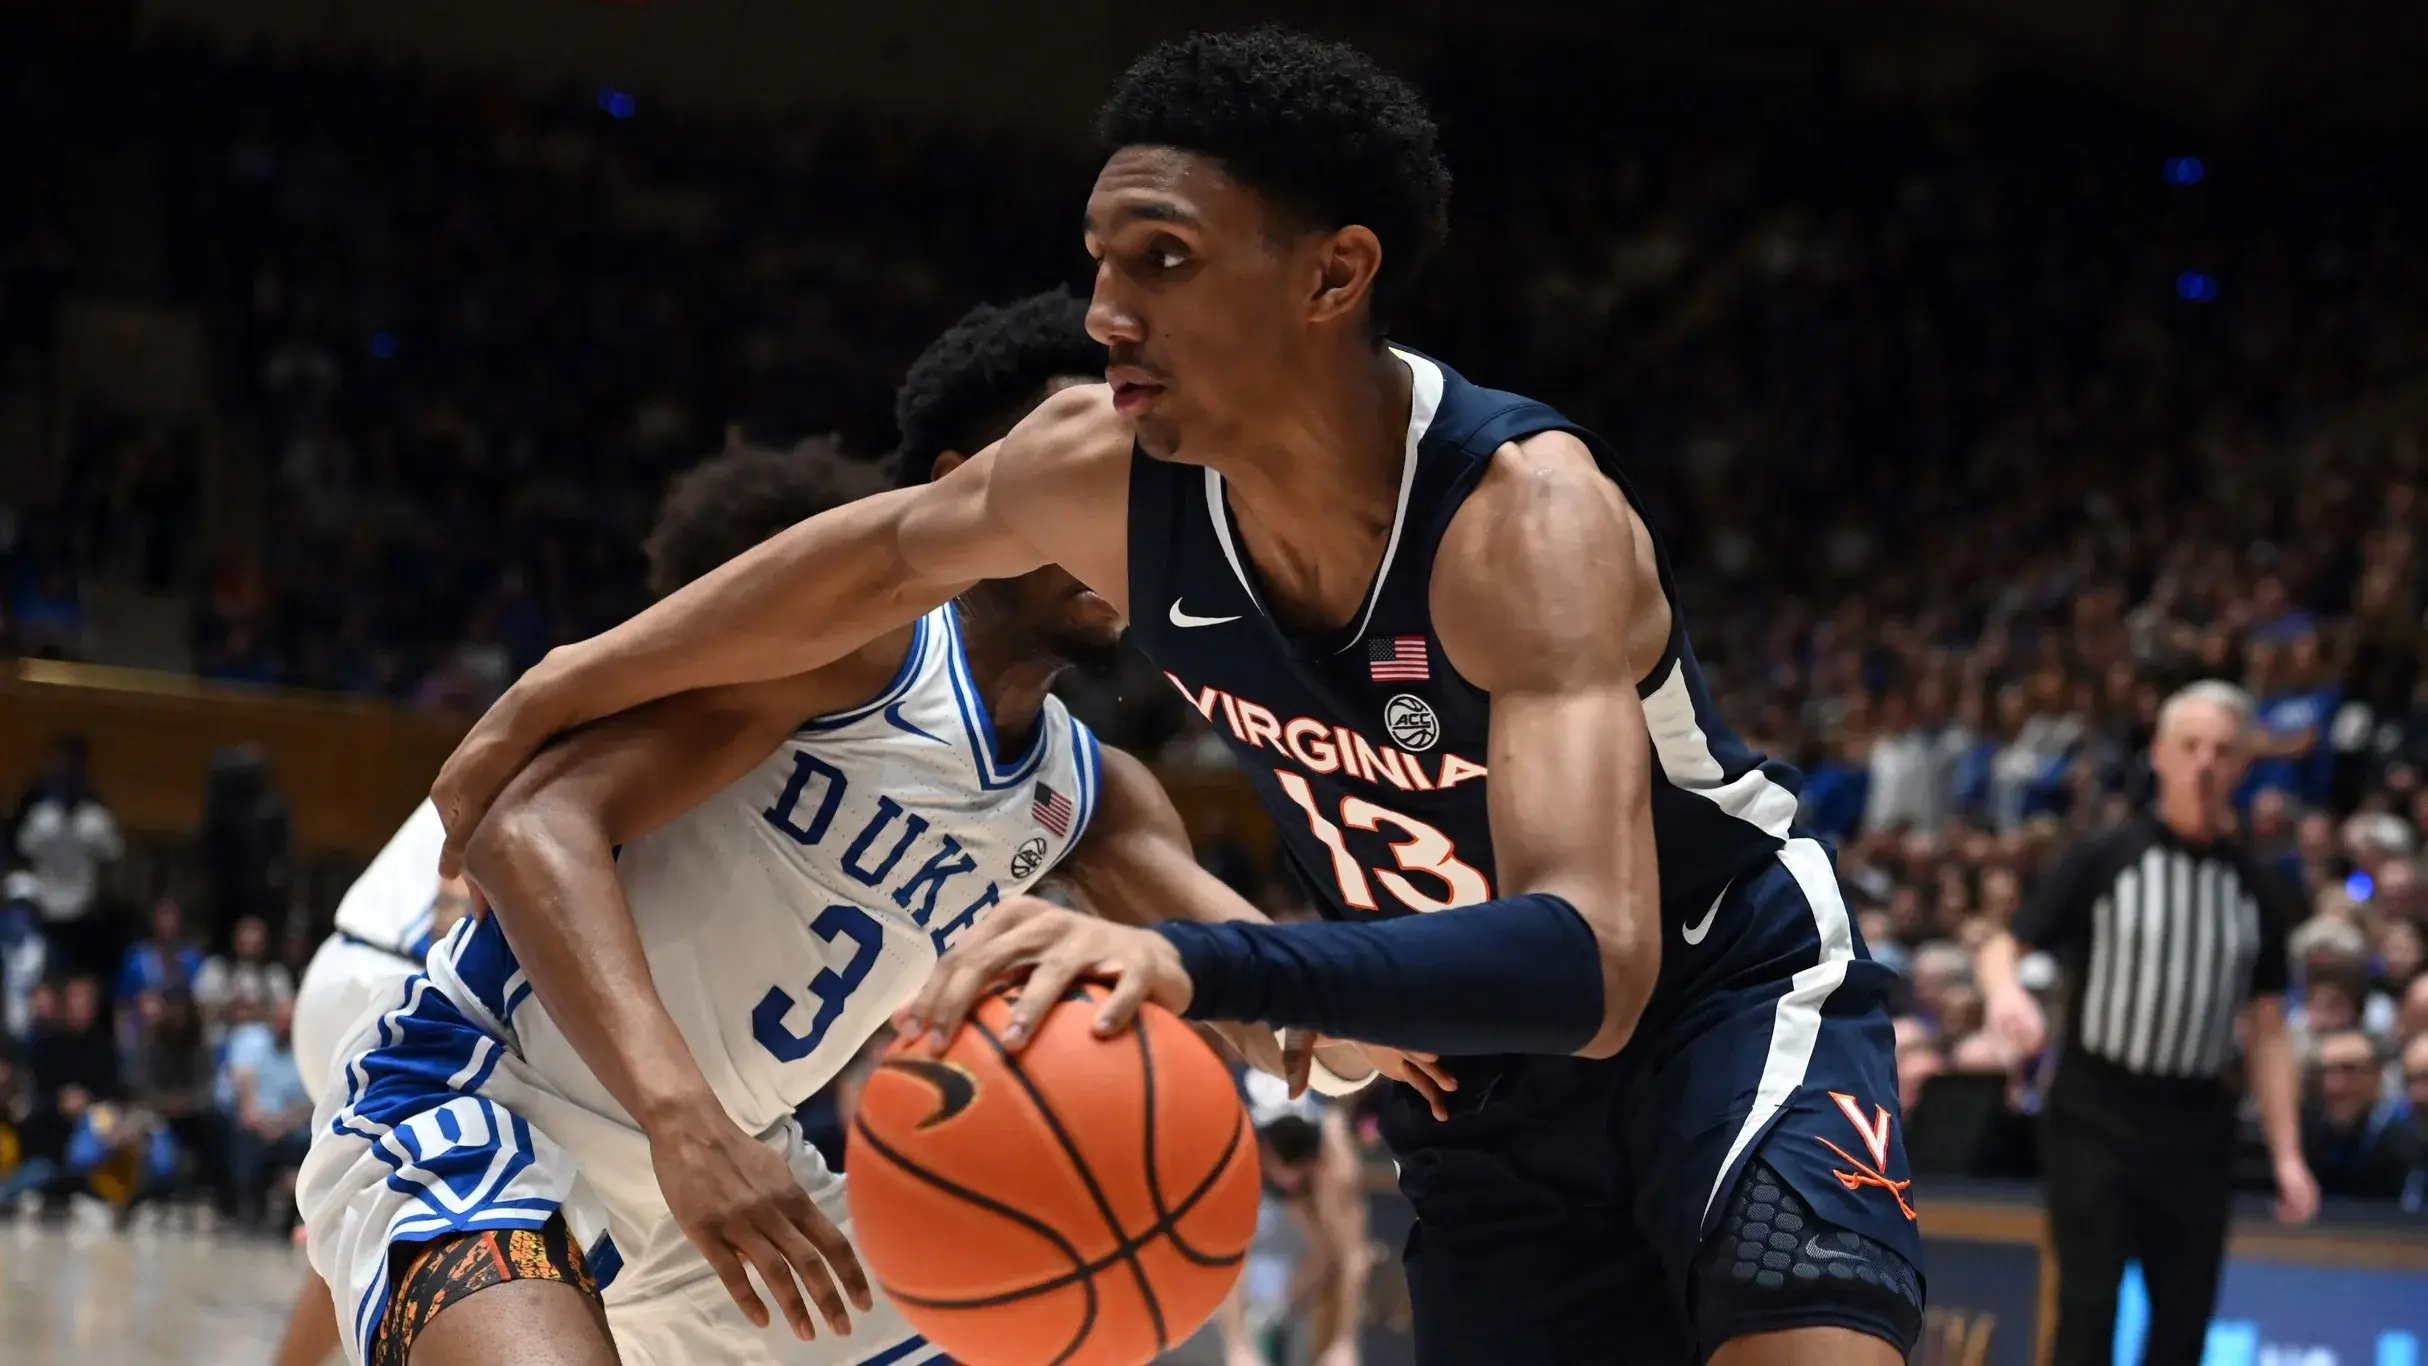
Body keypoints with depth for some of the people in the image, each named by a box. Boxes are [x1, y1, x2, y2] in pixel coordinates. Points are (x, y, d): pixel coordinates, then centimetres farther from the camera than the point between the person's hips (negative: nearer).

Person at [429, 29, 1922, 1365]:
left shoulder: (1528, 514, -33)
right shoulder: (1105, 467, -15)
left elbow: (1589, 961, -45)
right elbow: (886, 554, 9)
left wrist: (1190, 964, -58)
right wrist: (545, 699, 16)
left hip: (1729, 1002, -6)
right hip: (1487, 1083, 6)